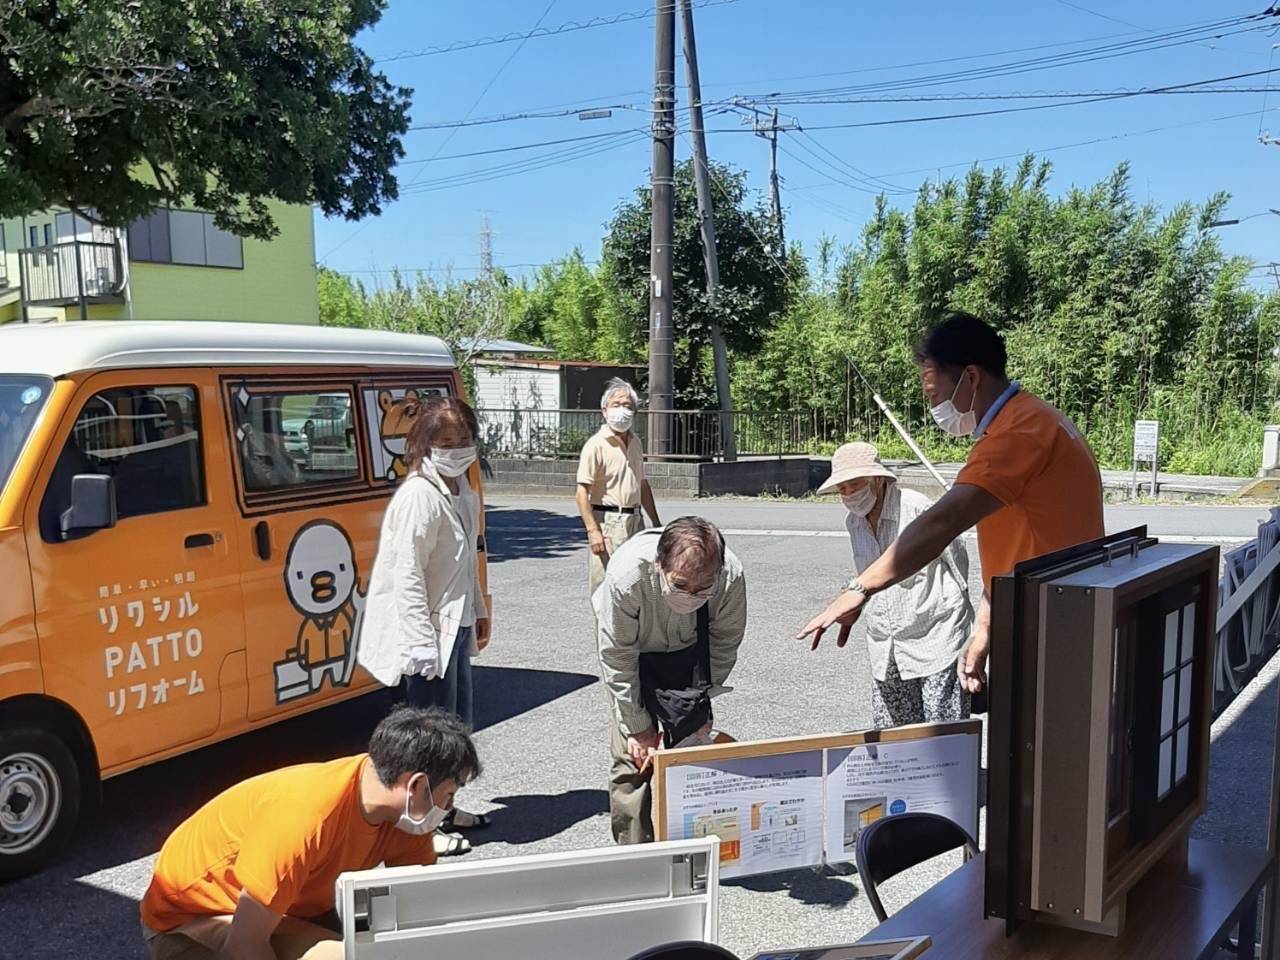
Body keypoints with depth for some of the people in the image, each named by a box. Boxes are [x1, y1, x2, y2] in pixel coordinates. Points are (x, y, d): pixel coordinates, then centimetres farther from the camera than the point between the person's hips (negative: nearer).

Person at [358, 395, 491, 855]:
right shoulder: (419, 497, -20)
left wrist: (478, 611, 23)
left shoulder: (462, 491, 10)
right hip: (428, 632, -10)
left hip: (456, 626, 10)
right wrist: (423, 644, -24)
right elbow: (407, 576, -23)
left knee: (457, 722, 19)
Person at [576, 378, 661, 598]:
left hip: (635, 522, 7)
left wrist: (656, 523, 23)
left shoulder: (635, 443, 15)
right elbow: (583, 492, -14)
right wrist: (593, 531, -21)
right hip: (607, 523, -7)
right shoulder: (597, 444, -9)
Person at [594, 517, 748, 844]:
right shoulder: (626, 575, -41)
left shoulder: (731, 577, -34)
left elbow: (725, 644, -12)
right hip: (630, 648, -2)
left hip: (688, 651, 2)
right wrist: (638, 727, -20)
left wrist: (702, 701, -10)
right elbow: (617, 659, -26)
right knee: (632, 754, -10)